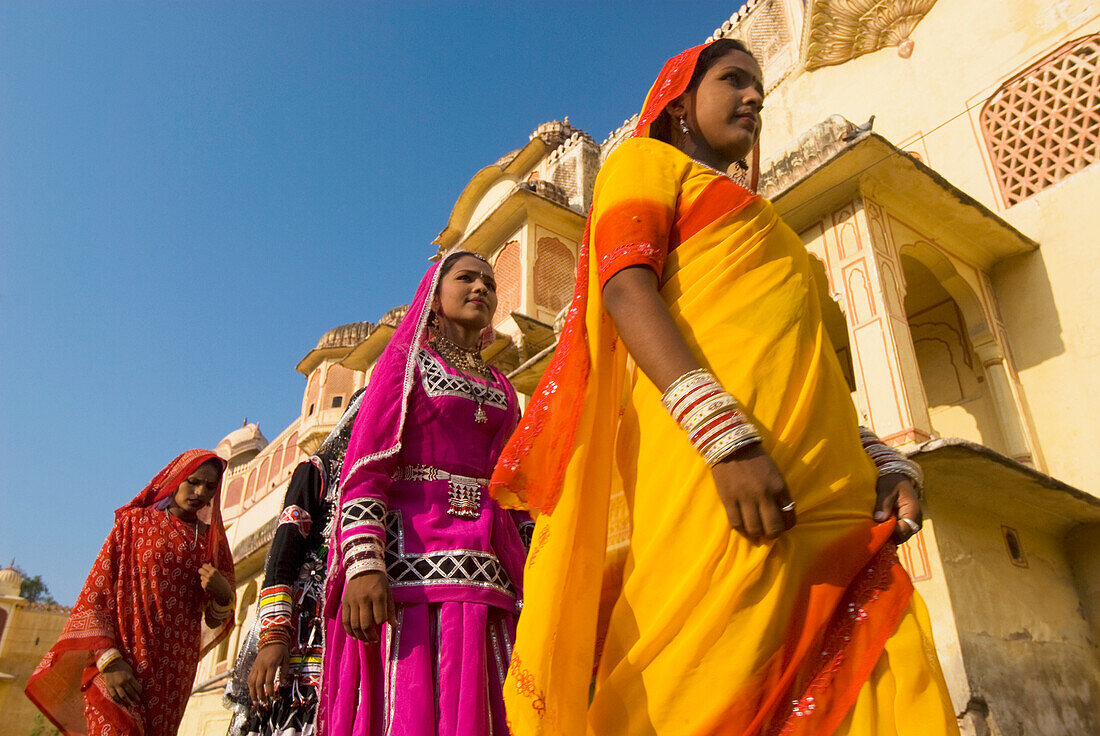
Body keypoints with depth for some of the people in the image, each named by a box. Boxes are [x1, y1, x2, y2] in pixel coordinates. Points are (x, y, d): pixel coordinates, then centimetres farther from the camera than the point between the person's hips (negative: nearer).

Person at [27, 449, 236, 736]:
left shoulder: (213, 540, 14)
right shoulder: (135, 522, 8)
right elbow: (94, 594, 0)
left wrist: (222, 595, -10)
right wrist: (109, 660, -13)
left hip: (173, 674, 3)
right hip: (120, 664, -3)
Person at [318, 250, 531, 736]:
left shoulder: (502, 388, 23)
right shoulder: (406, 359, 10)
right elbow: (363, 470, -3)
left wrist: (524, 585, 9)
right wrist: (363, 563, -19)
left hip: (488, 566, 5)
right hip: (413, 556, -4)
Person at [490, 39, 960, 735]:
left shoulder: (763, 225, 35)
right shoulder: (645, 160, 15)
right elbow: (625, 288, -6)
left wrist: (886, 463, 9)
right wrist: (728, 436, -20)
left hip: (829, 491, 7)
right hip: (714, 467, -7)